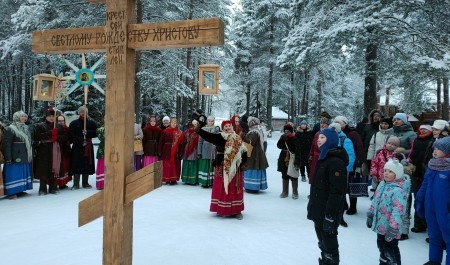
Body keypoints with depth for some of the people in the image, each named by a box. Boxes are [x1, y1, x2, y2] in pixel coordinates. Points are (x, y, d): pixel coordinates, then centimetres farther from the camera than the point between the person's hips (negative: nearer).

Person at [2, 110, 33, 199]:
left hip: (25, 157, 8)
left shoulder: (25, 128, 14)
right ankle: (11, 192, 1)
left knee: (23, 173, 12)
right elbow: (7, 144, -14)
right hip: (15, 157, -8)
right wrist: (8, 158, -19)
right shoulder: (10, 129, -9)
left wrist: (31, 155, 16)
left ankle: (19, 190, 21)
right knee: (14, 174, -5)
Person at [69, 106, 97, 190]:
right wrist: (81, 141, -16)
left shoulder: (91, 123, 9)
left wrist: (87, 133, -18)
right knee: (77, 166, -4)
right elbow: (71, 136, -5)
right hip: (77, 147, -2)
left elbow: (95, 133, 0)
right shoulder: (73, 124, 3)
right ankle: (76, 184, 2)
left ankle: (85, 183, 16)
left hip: (88, 147, 2)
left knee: (87, 165, 4)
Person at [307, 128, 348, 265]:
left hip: (328, 212, -9)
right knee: (322, 240, 20)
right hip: (319, 210, 9)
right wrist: (313, 206, 21)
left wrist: (330, 216, -25)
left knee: (329, 241, 2)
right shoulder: (323, 158, 12)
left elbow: (336, 192, -24)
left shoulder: (336, 162, -19)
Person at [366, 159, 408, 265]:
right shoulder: (382, 185, 4)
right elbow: (375, 201, 15)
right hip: (380, 225, 9)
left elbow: (398, 212, -27)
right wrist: (370, 215, 18)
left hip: (389, 228, -9)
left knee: (390, 251, 4)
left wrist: (392, 229, -26)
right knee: (381, 246, 25)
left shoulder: (398, 191, -24)